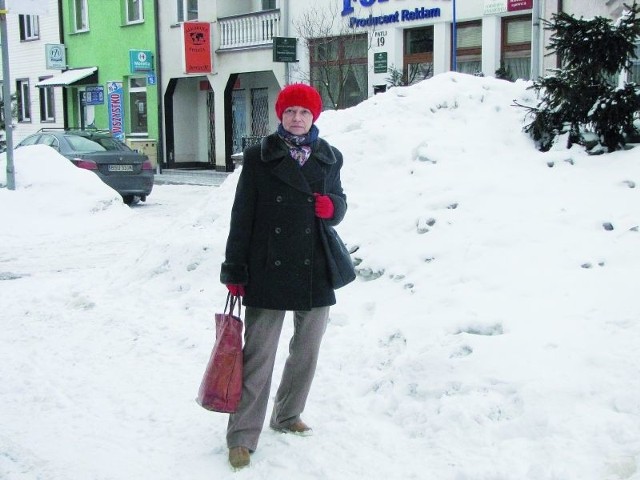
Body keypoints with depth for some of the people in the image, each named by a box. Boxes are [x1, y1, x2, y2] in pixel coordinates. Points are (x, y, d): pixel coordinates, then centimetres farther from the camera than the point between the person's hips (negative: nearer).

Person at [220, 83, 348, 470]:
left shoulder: (329, 158, 9)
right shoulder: (259, 158, -1)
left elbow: (339, 204, 17)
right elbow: (242, 216, -2)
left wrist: (332, 206, -10)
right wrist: (234, 272, -4)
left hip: (316, 273, 4)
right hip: (268, 273, -4)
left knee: (307, 350, 15)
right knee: (258, 355, -5)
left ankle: (287, 416, 34)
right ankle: (243, 436, 3)